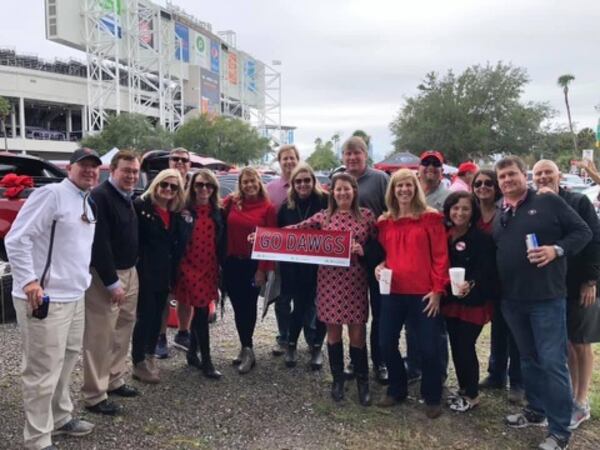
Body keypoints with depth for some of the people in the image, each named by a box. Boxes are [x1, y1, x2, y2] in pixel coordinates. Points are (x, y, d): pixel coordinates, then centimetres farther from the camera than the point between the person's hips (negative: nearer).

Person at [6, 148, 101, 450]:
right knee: (42, 371, -1)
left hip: (74, 297, 9)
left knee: (66, 363, 20)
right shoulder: (50, 194, -13)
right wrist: (28, 281, -22)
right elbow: (16, 239, -18)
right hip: (45, 299, -9)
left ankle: (60, 418, 37)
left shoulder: (87, 204, 15)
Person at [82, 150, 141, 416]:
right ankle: (94, 396, 5)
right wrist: (112, 282, -21)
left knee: (123, 329, 15)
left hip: (129, 272, 9)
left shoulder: (128, 198, 13)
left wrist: (129, 272, 13)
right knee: (100, 335, -4)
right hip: (105, 276, -9)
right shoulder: (99, 197, -16)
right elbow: (99, 243, -22)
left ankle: (114, 381, 29)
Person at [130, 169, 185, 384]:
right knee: (145, 316, -3)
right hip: (144, 271, -6)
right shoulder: (140, 205, -9)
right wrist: (135, 267, -17)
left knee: (157, 315, 13)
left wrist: (173, 273, 12)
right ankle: (139, 363, 8)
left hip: (164, 272, 6)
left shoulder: (175, 213, 11)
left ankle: (149, 356, 27)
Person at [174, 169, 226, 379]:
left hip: (210, 268, 5)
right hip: (190, 266, -4)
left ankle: (192, 353, 28)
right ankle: (206, 362, 1)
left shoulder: (218, 213, 8)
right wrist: (176, 267, -8)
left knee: (200, 310, 12)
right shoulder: (185, 210, -5)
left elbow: (222, 244, 12)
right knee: (201, 311, -7)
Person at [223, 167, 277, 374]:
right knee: (238, 306, 9)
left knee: (249, 306, 4)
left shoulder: (268, 208, -5)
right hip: (232, 263, 3)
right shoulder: (231, 202, 1)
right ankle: (246, 348, 23)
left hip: (253, 264, -3)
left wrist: (263, 268, -9)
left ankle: (247, 349, 17)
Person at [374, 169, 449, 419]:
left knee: (429, 347, 3)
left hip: (423, 293, -4)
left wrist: (437, 289, -11)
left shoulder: (430, 217, -3)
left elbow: (440, 256, -5)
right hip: (393, 291, 4)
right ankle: (397, 390, 31)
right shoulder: (385, 221, 10)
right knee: (386, 343, 9)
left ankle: (432, 398, 23)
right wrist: (380, 266, -3)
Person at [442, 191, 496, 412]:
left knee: (466, 347, -3)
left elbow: (486, 269, -18)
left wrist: (471, 284, -36)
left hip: (473, 302, -5)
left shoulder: (482, 238, -10)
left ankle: (472, 395, 16)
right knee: (456, 347, 12)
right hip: (450, 301, 5)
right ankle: (463, 389, 29)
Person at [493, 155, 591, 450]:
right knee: (528, 358, 18)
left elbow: (583, 232, -3)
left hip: (547, 297, -5)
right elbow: (489, 252, 19)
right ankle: (536, 410, 35)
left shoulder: (549, 202, -3)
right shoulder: (497, 215, 11)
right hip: (511, 300, 5)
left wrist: (557, 249, -18)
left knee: (553, 363, -3)